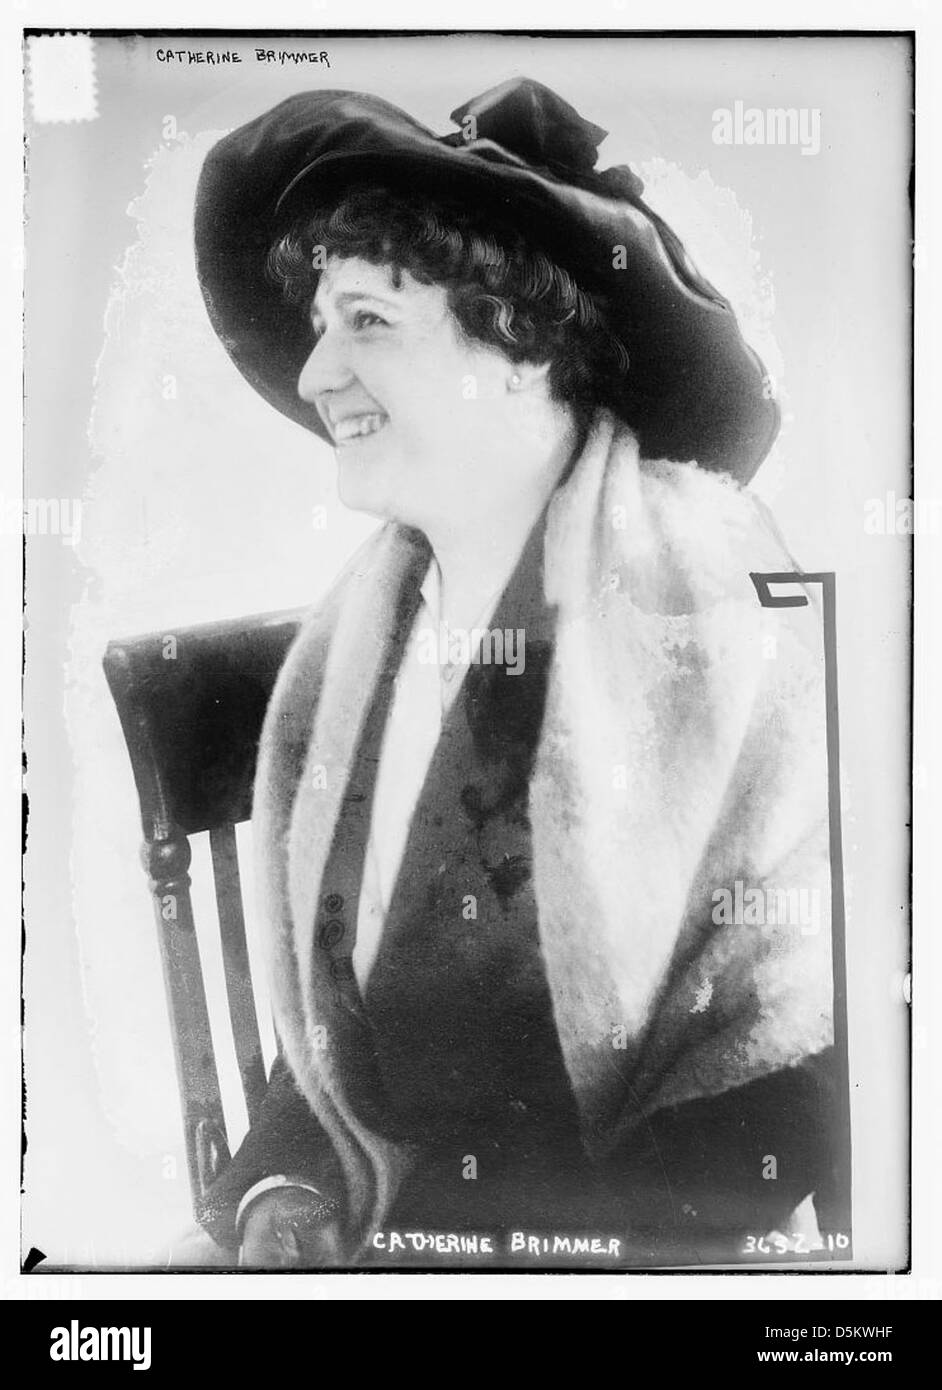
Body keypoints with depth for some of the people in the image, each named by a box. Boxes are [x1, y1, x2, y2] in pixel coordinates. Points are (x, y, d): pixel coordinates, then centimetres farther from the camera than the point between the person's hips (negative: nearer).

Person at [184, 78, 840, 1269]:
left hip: (654, 1259, -2)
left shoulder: (724, 622, -15)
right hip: (384, 1233, 3)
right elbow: (322, 988, 9)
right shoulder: (349, 642, 0)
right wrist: (285, 1196, -7)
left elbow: (780, 1095, -13)